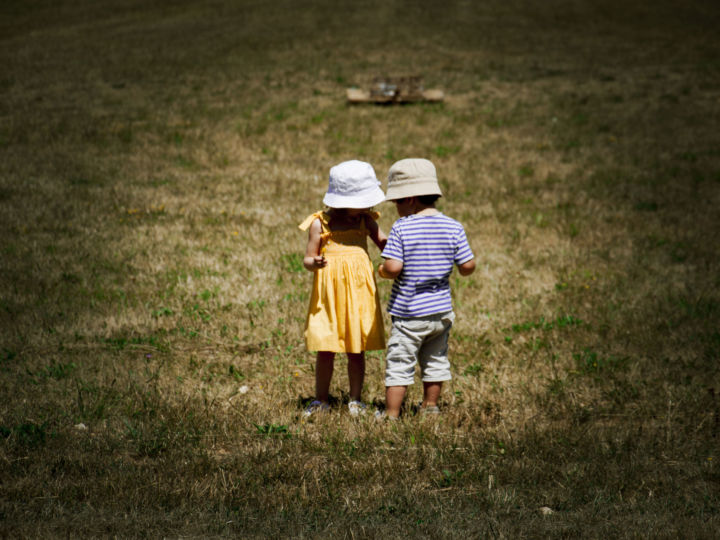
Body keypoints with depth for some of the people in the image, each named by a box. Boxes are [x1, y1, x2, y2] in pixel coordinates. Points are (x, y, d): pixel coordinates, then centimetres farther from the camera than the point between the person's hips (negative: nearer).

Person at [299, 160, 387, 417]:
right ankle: (321, 399, 16)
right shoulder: (319, 223, -3)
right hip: (328, 294, -2)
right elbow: (308, 259, 0)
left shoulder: (365, 220, 5)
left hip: (359, 293, 2)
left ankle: (355, 400, 18)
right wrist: (314, 263, -23)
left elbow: (384, 243, 0)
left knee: (356, 351, 6)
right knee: (325, 350, 1)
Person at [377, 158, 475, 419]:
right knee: (435, 360, 20)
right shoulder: (453, 228, -4)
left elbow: (393, 268, -22)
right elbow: (468, 267, -5)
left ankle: (391, 413, 6)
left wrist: (382, 271, 0)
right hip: (441, 310, 5)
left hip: (409, 313, -5)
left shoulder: (401, 228, -15)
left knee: (399, 363, 3)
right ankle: (430, 405, 33)